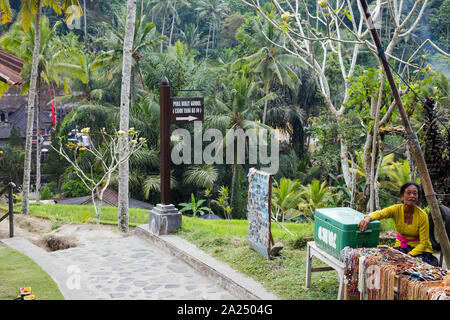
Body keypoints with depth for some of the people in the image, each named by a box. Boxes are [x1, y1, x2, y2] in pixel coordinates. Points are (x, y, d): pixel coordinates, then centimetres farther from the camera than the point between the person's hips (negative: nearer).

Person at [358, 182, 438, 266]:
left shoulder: (422, 215, -19)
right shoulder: (396, 209, -13)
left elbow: (423, 243, -16)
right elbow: (379, 213, -33)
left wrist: (409, 255, -31)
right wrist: (368, 218, -56)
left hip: (419, 248, -3)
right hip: (401, 245, 3)